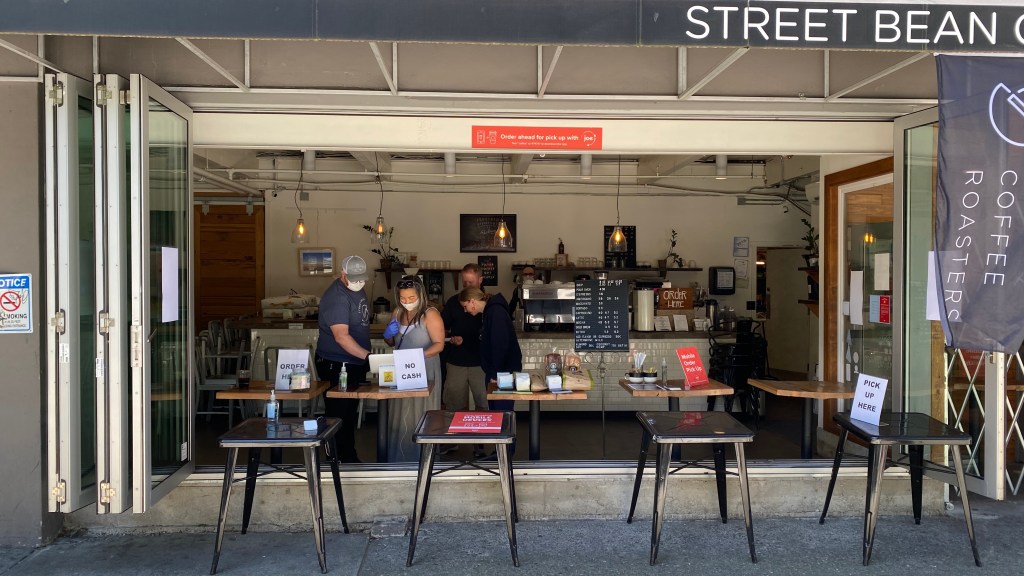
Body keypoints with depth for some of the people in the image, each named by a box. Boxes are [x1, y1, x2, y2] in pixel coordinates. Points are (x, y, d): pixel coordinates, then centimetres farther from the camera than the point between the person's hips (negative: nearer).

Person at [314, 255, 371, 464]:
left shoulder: (357, 289, 8)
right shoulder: (336, 297, -22)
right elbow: (341, 336, -31)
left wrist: (365, 358, 18)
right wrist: (367, 355, -37)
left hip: (356, 362, 9)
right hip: (336, 366, -9)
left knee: (351, 412, 17)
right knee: (340, 414, -1)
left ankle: (349, 457, 28)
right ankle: (344, 459, 7)